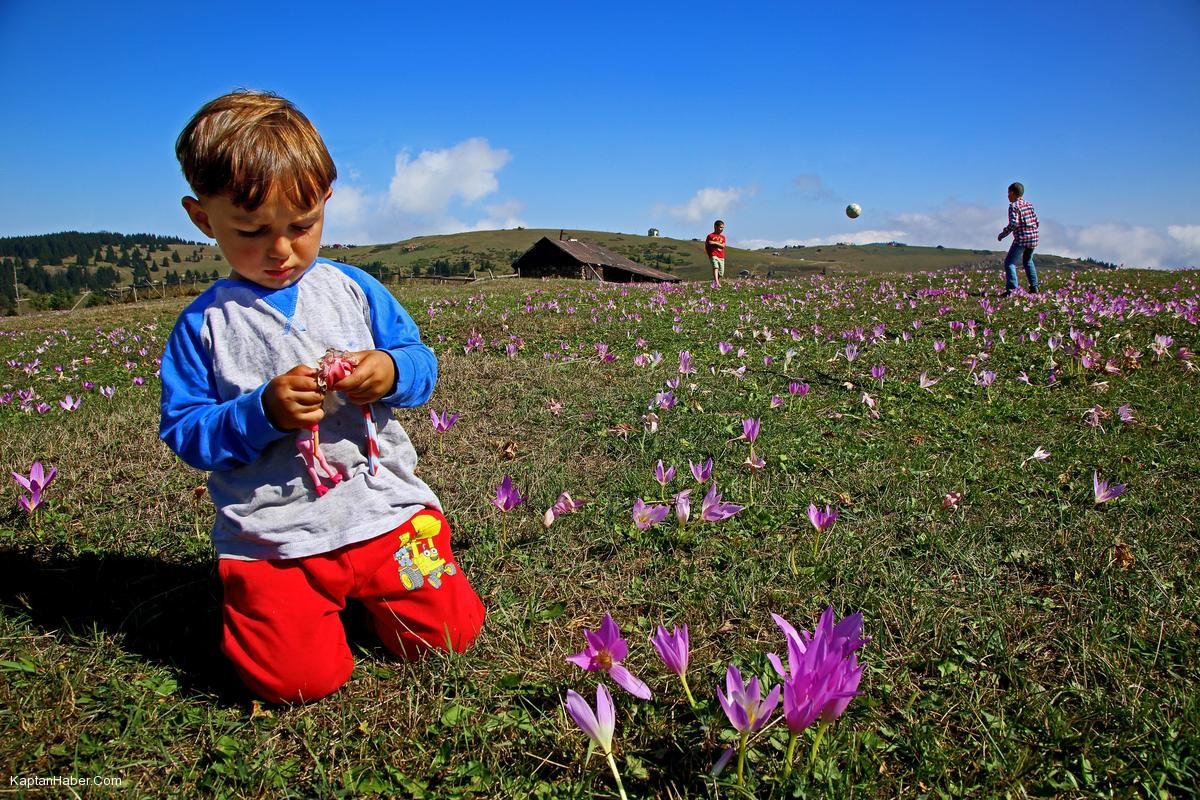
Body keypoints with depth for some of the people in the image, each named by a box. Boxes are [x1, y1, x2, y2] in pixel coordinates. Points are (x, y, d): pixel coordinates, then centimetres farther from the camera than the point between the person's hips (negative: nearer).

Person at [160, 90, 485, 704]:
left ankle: (362, 589, 27)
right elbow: (182, 431, -1)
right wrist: (263, 412, -18)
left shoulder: (353, 289, 4)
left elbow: (422, 365, 9)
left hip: (384, 508, 2)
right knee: (298, 680, -12)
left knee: (449, 632, -1)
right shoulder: (203, 324, -1)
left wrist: (392, 372, -15)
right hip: (272, 536, -1)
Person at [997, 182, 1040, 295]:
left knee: (1009, 262, -7)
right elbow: (1036, 221, 14)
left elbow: (1013, 223, -20)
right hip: (1033, 238, 8)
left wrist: (1003, 234, -9)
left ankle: (1011, 289, -21)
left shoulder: (1013, 206, -9)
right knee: (1027, 261, 25)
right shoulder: (1029, 204, 13)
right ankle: (1034, 287, 23)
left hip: (1021, 239, -8)